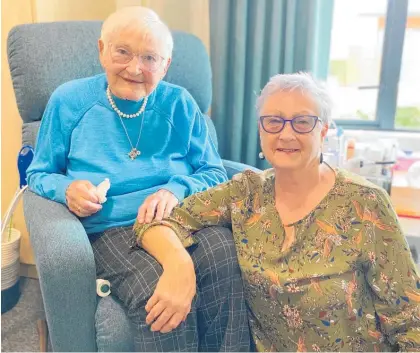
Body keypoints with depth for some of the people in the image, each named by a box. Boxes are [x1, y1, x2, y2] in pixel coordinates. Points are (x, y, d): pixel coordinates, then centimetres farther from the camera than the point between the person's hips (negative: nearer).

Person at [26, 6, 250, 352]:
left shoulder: (180, 103, 8)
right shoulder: (69, 100, 6)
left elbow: (215, 173, 8)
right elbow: (39, 174, 13)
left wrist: (177, 190, -14)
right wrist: (66, 189, -11)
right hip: (112, 229, -1)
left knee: (231, 264, -31)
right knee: (162, 294, -34)